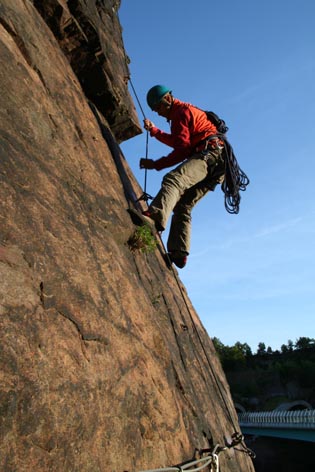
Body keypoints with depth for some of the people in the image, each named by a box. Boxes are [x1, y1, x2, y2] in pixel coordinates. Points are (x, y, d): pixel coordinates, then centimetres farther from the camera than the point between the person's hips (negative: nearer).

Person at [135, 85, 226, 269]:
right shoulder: (185, 112, 31)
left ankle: (155, 216, -59)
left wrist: (155, 164, -8)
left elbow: (182, 150, -9)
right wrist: (154, 130, 37)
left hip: (209, 155, -10)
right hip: (215, 165, 10)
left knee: (172, 179, -34)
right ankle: (179, 253, -7)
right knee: (183, 206, 2)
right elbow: (177, 141, 41)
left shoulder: (182, 112, 0)